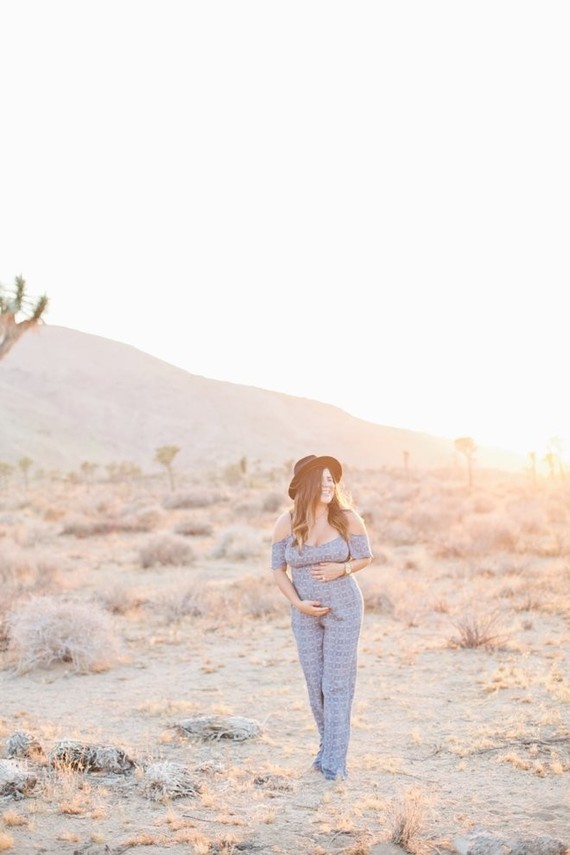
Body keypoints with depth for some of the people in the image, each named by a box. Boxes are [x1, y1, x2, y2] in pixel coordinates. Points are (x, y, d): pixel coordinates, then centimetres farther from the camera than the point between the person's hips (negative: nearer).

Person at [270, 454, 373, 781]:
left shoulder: (348, 518, -10)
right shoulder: (287, 523, -7)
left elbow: (366, 557, 1)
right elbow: (279, 568, 2)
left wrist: (342, 569, -18)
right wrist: (297, 603, -10)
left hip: (344, 609, -2)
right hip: (306, 613, 2)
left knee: (338, 683, -1)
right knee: (316, 684, 11)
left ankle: (335, 760, 6)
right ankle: (328, 745, 32)